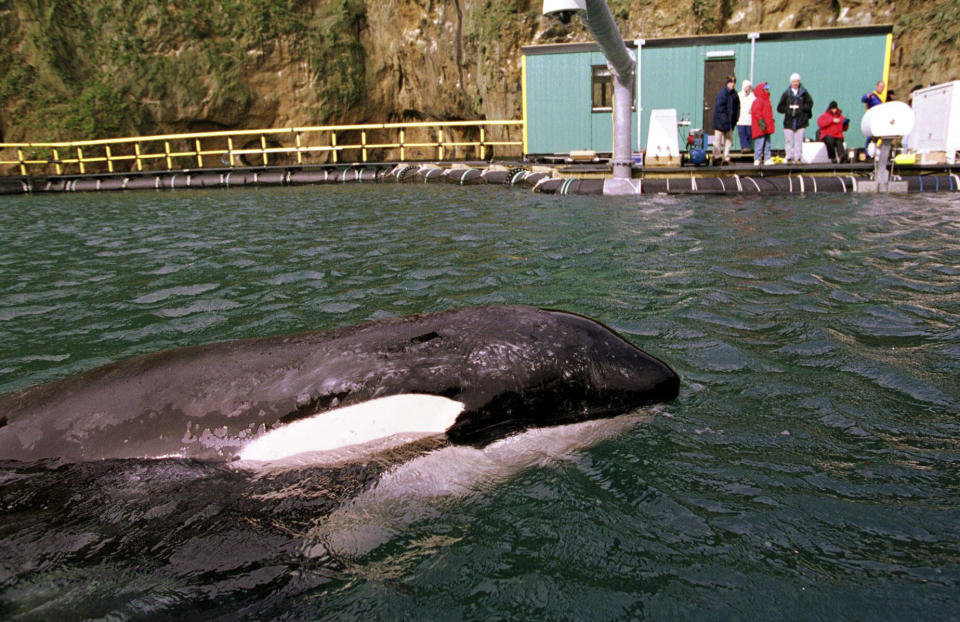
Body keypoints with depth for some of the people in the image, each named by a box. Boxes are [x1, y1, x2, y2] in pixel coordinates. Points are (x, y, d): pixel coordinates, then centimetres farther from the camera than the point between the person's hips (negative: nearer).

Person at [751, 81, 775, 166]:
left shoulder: (766, 100, 20)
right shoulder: (758, 101, -10)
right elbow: (756, 112, -19)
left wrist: (771, 123, 24)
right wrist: (761, 122, -24)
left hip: (766, 128, 10)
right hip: (760, 128, -10)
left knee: (767, 144, 10)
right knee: (759, 143, -8)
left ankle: (767, 159, 13)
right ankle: (757, 160, -4)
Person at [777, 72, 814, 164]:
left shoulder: (804, 93, 6)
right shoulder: (786, 94, 6)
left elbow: (810, 103, 1)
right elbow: (780, 108, 5)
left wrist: (800, 108, -9)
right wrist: (788, 108, -10)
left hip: (801, 122, 0)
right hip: (789, 122, 0)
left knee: (799, 141, 1)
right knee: (789, 141, -1)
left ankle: (798, 158, 6)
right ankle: (789, 158, 6)